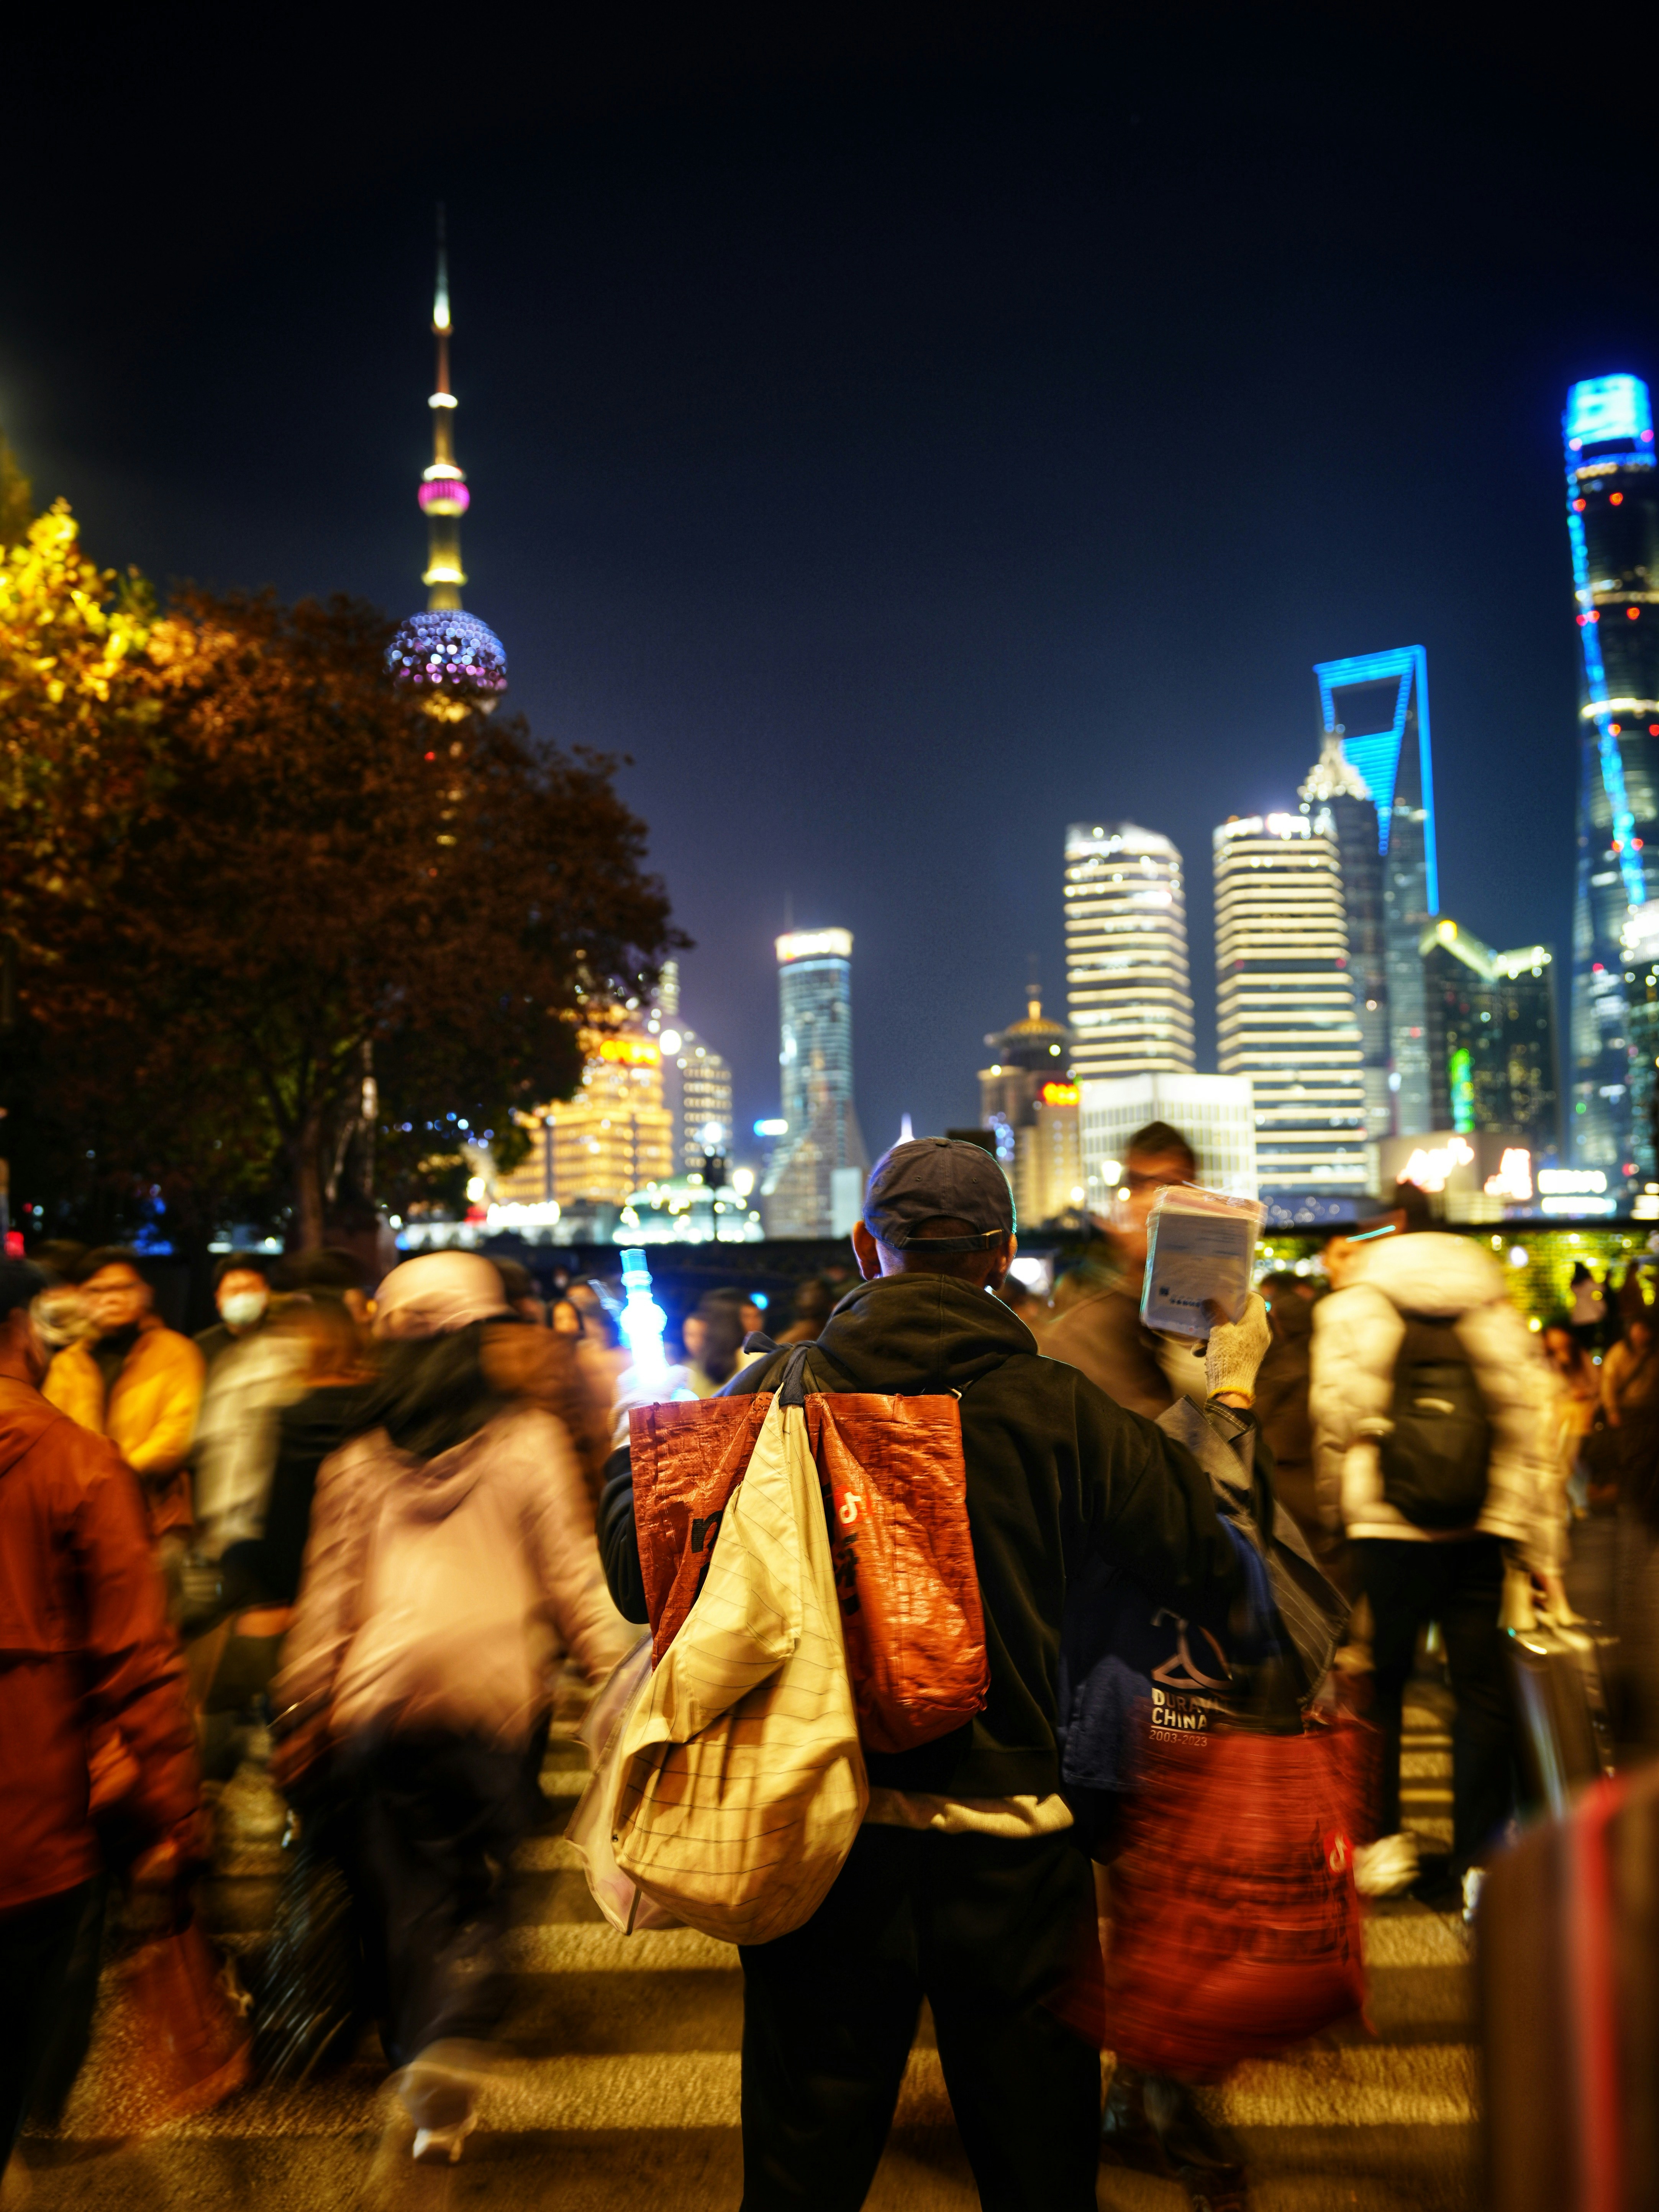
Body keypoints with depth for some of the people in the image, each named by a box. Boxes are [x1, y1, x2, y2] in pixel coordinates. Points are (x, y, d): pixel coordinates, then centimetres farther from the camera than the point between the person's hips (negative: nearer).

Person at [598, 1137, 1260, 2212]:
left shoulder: (775, 1390, -6)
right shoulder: (1056, 1407, -9)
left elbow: (644, 1579, -2)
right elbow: (1217, 1570, -4)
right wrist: (1229, 1402, 12)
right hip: (1004, 1829, -1)